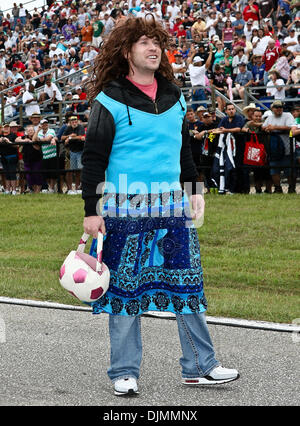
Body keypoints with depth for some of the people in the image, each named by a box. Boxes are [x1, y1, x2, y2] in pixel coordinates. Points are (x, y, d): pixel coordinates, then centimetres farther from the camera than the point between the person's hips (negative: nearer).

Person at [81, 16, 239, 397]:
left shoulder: (173, 96, 11)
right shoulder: (110, 100, -6)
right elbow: (93, 158, -5)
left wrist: (194, 190, 18)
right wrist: (91, 211, -9)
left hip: (172, 206, 5)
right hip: (124, 209, -5)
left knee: (187, 285, 5)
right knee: (125, 290, 2)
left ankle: (199, 367, 13)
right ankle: (124, 373, 13)